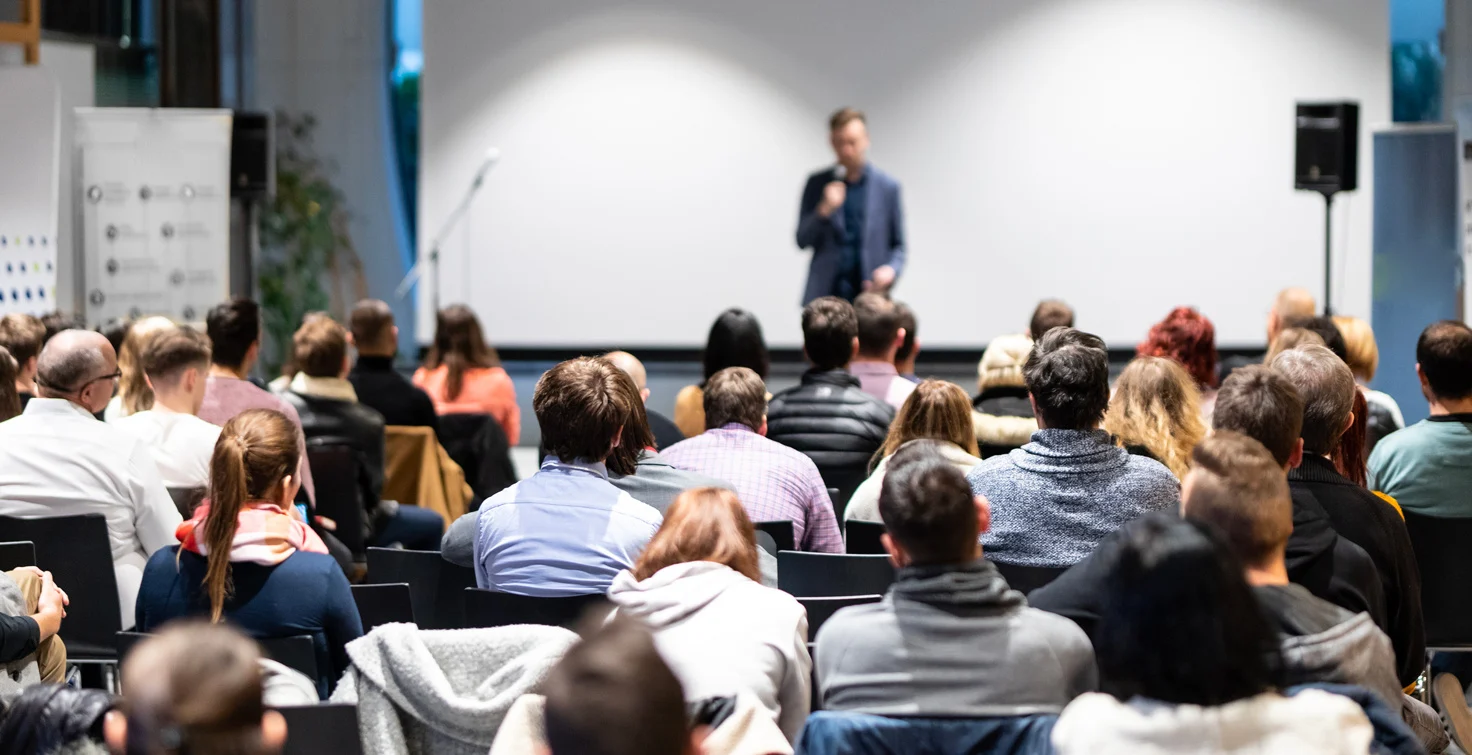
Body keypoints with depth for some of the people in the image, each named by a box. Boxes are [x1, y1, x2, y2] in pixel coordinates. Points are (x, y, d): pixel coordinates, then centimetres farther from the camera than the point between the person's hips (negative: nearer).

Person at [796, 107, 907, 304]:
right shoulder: (817, 184, 7)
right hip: (824, 296, 1)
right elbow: (802, 240, 6)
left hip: (869, 294, -1)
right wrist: (824, 210, -11)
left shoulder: (888, 187, 6)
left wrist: (892, 269, -10)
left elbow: (898, 246, 11)